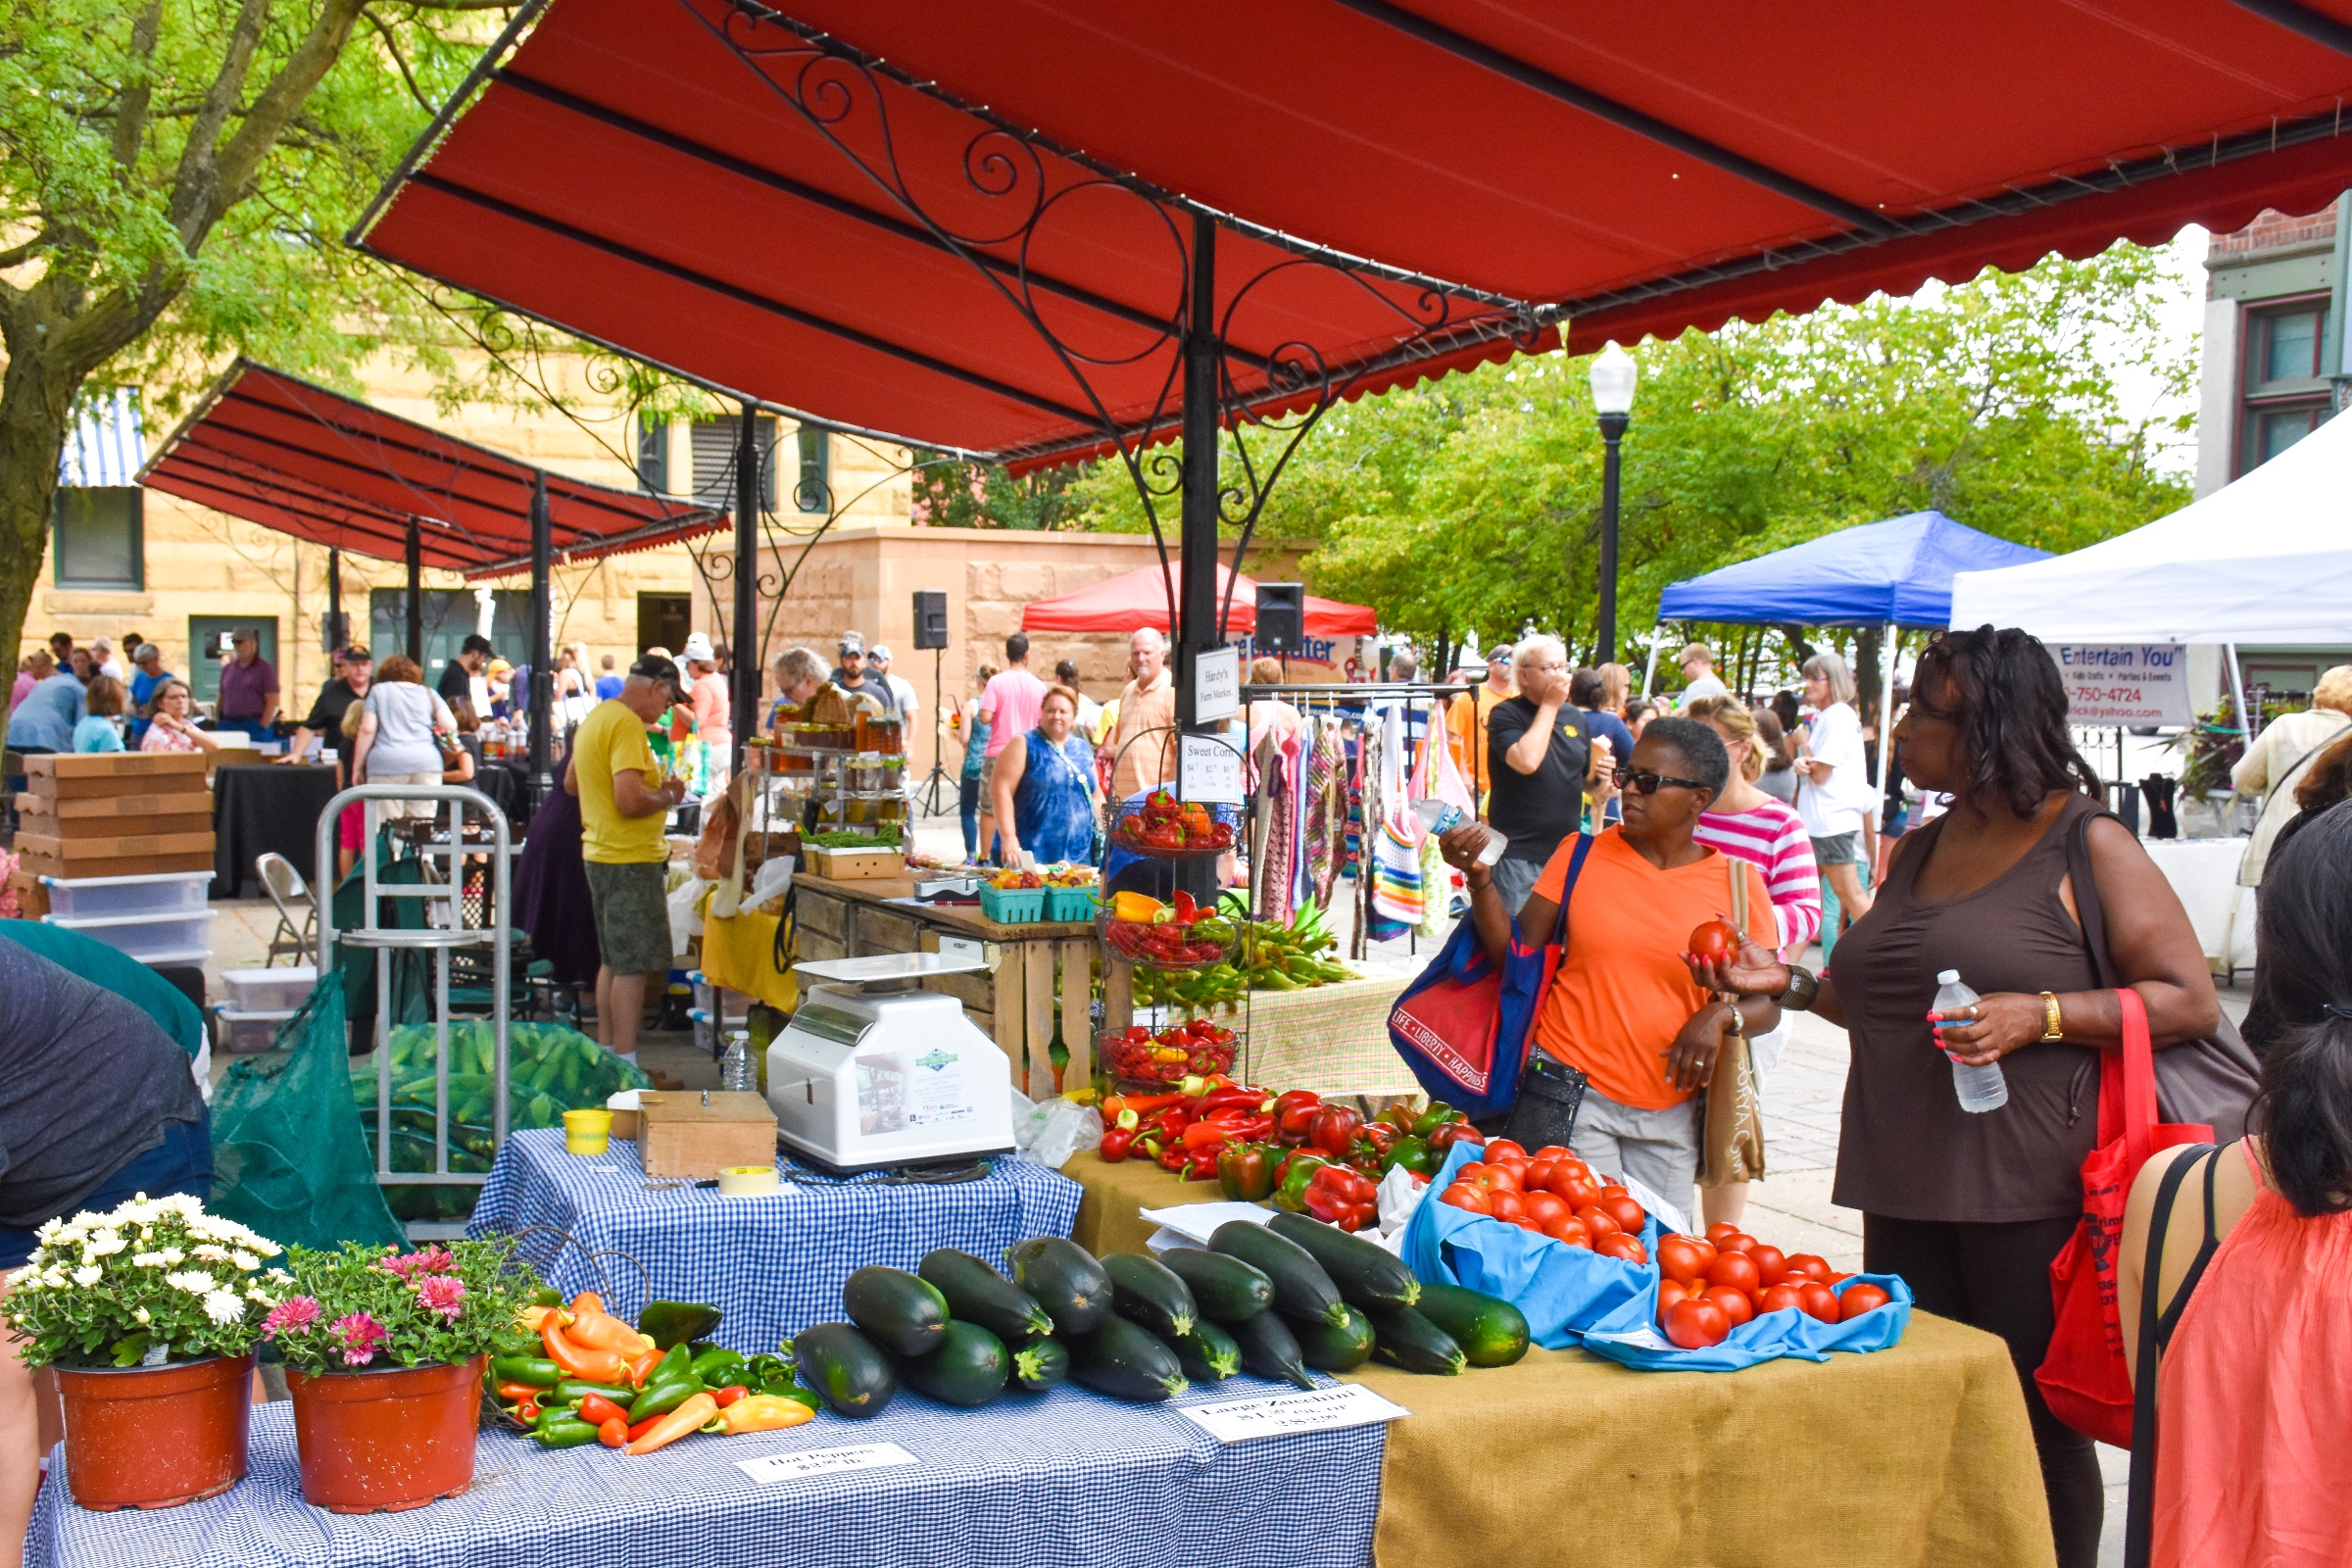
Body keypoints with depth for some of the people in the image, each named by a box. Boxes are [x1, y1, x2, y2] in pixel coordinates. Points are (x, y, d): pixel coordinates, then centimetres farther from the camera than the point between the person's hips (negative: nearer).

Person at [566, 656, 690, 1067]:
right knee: (632, 966, -6)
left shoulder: (594, 719, 12)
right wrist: (668, 796, -9)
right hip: (630, 860, -10)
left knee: (613, 960, 18)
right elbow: (630, 801, -27)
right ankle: (625, 1067, -4)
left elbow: (571, 783, 25)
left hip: (599, 854, 10)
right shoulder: (627, 725, -19)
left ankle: (606, 1054, 26)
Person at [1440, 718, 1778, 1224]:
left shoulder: (1737, 883, 1)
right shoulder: (1581, 856, 2)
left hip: (1669, 1113, 1)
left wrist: (1720, 1015, -15)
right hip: (1573, 1092, -1)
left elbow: (1767, 1003, 5)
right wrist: (1479, 877, -13)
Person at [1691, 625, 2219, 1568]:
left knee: (2037, 1421, 2)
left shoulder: (2088, 845, -4)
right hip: (1906, 1183, 7)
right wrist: (1786, 982, 12)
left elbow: (2190, 1002, -8)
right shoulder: (1917, 851, 17)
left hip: (2028, 1192, -6)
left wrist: (2039, 1016, -19)